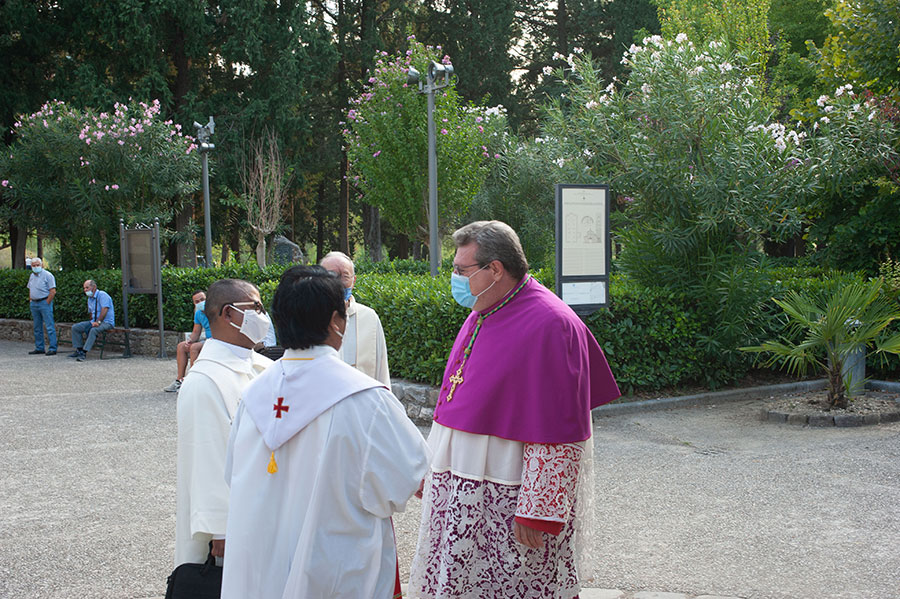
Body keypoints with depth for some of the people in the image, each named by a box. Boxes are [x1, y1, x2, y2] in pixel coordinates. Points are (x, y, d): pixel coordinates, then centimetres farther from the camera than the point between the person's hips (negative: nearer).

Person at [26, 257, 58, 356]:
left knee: (50, 327, -8)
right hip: (34, 303, 8)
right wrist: (31, 301, 11)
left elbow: (53, 291, -14)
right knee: (37, 328, 12)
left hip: (45, 302, -8)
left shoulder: (47, 275, -9)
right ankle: (39, 348, 19)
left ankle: (52, 348, -8)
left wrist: (47, 303, -15)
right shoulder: (32, 276, 14)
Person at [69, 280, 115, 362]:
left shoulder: (102, 295, -12)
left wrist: (98, 322, -26)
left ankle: (84, 353, -36)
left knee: (93, 330, -38)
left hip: (106, 322, -9)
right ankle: (79, 350, -1)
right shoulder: (90, 299, 16)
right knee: (75, 327, -3)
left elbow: (104, 310, -22)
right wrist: (92, 322, 9)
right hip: (94, 321, 9)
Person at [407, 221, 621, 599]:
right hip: (460, 491, 9)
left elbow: (556, 434, -22)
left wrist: (536, 512, -22)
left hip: (508, 501, -8)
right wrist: (430, 467, 20)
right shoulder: (482, 315, 10)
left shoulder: (548, 326, -18)